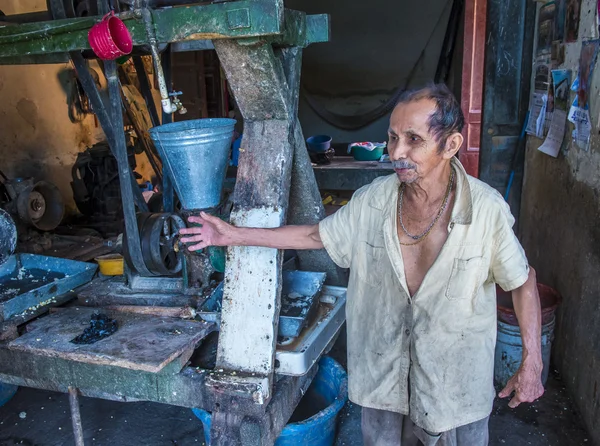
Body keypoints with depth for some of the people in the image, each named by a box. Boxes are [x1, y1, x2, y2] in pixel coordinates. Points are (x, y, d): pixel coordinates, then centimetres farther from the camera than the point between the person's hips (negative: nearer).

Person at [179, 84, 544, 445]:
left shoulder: (487, 209, -21)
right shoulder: (373, 201, -13)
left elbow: (523, 281, -7)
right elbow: (316, 235, 1)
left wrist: (532, 363, -8)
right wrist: (236, 235, 0)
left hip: (457, 384, -2)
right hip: (382, 373, 3)